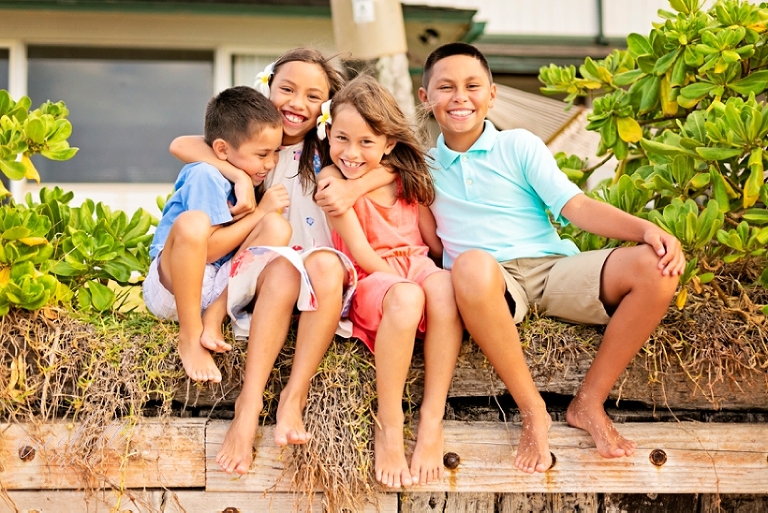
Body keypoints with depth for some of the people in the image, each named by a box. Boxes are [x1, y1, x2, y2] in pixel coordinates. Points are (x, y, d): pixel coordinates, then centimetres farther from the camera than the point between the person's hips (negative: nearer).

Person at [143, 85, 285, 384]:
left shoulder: (244, 178, 9)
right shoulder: (205, 175, -15)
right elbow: (208, 248, -22)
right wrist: (259, 211, -16)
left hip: (218, 287, 7)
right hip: (170, 287, -7)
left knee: (277, 227, -12)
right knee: (192, 223, -37)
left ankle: (214, 318, -14)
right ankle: (190, 336, -24)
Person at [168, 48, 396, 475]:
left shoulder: (329, 150, 10)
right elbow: (181, 145, -5)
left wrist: (353, 188, -21)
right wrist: (239, 176, -19)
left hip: (324, 265, 0)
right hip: (265, 264, 0)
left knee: (325, 264, -35)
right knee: (284, 269, -35)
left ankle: (295, 397, -35)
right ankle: (250, 402, -40)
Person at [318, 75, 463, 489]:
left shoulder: (407, 177, 9)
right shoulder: (333, 179, -4)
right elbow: (361, 253, -10)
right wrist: (404, 279, -16)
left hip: (415, 266, 4)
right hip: (370, 280, -4)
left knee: (444, 287, -35)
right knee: (406, 299, -40)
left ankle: (432, 419, -27)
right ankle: (388, 425, -25)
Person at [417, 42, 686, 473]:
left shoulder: (519, 145, 12)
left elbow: (576, 206, 1)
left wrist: (646, 228, -15)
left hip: (553, 268, 2)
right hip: (490, 285, -2)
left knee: (657, 267, -23)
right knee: (472, 264, -41)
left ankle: (589, 403, -10)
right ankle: (533, 411, -26)